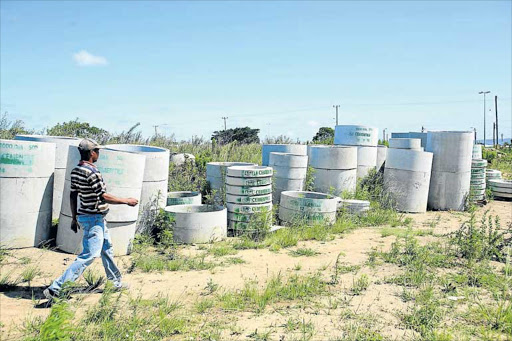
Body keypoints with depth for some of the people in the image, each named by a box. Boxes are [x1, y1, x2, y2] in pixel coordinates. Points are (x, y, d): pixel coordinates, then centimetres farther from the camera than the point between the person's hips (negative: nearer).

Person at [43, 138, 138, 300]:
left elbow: (73, 196, 11)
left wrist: (74, 218, 18)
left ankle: (117, 282, 36)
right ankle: (55, 289, -8)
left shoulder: (75, 171, 6)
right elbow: (104, 197, -21)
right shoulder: (92, 172, -22)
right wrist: (126, 201, -12)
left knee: (107, 249, 22)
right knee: (89, 256, -9)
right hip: (93, 219, -11)